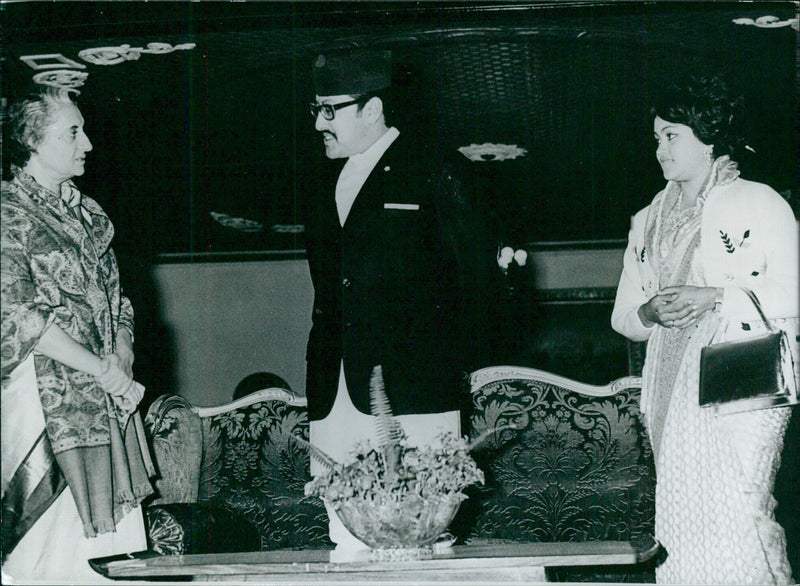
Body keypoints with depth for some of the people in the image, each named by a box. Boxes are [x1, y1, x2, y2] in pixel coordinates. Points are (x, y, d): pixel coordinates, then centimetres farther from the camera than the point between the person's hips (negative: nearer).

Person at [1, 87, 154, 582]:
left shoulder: (86, 212, 16)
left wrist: (122, 365, -2)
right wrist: (102, 372, -13)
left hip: (111, 393, 7)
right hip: (48, 400, -7)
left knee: (108, 541, 5)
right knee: (57, 540, -7)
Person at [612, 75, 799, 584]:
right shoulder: (649, 222, 19)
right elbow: (624, 317, 18)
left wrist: (716, 299, -15)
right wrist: (651, 312, -5)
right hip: (672, 391, 5)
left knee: (737, 516, -15)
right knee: (679, 518, 1)